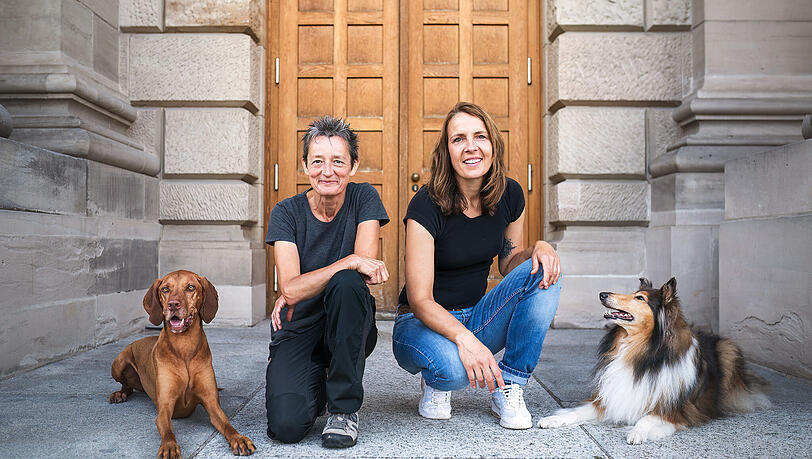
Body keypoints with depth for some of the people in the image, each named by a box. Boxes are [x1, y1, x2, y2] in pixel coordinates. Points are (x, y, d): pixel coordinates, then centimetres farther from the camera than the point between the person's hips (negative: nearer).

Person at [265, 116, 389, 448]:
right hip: (297, 331, 0)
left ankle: (345, 407, -16)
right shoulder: (287, 213, -6)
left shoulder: (364, 198, -5)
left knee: (345, 284, -34)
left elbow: (366, 265, -18)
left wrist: (300, 290, -18)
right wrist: (350, 262, -29)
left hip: (351, 330, 0)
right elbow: (290, 288, -18)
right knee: (287, 426, -23)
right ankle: (317, 382, 16)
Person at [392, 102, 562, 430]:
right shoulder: (427, 206, -21)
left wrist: (539, 248, -14)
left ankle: (508, 387, -11)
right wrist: (463, 337, -41)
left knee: (545, 272, -18)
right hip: (422, 323, -5)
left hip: (477, 317, 5)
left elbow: (509, 263, 9)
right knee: (452, 367, -38)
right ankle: (435, 380, 2)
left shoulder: (510, 195, -4)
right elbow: (419, 299, -23)